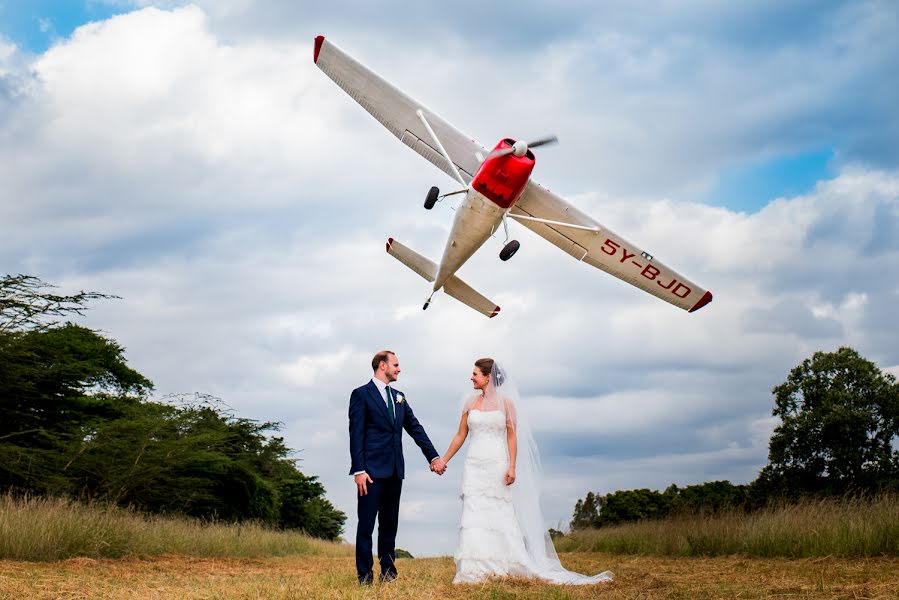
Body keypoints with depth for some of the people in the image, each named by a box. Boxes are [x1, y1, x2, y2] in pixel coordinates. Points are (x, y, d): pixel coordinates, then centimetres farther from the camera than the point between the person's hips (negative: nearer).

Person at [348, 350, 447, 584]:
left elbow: (415, 428, 16)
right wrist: (359, 470, -15)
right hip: (372, 470, -7)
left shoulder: (399, 397, 17)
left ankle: (388, 572, 15)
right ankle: (365, 576, -2)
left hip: (394, 471, 7)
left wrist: (434, 456, 7)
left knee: (389, 524, 10)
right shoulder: (361, 395, -3)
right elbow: (356, 435, -8)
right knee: (366, 525, -4)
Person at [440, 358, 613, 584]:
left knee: (501, 515, -1)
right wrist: (444, 460, 13)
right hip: (474, 466, 3)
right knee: (474, 516, -4)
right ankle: (474, 571, -3)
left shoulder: (505, 402, -1)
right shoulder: (470, 403, 9)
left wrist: (512, 467, -11)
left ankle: (507, 567, 7)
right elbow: (460, 436, 14)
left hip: (497, 465, -3)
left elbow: (512, 436, -3)